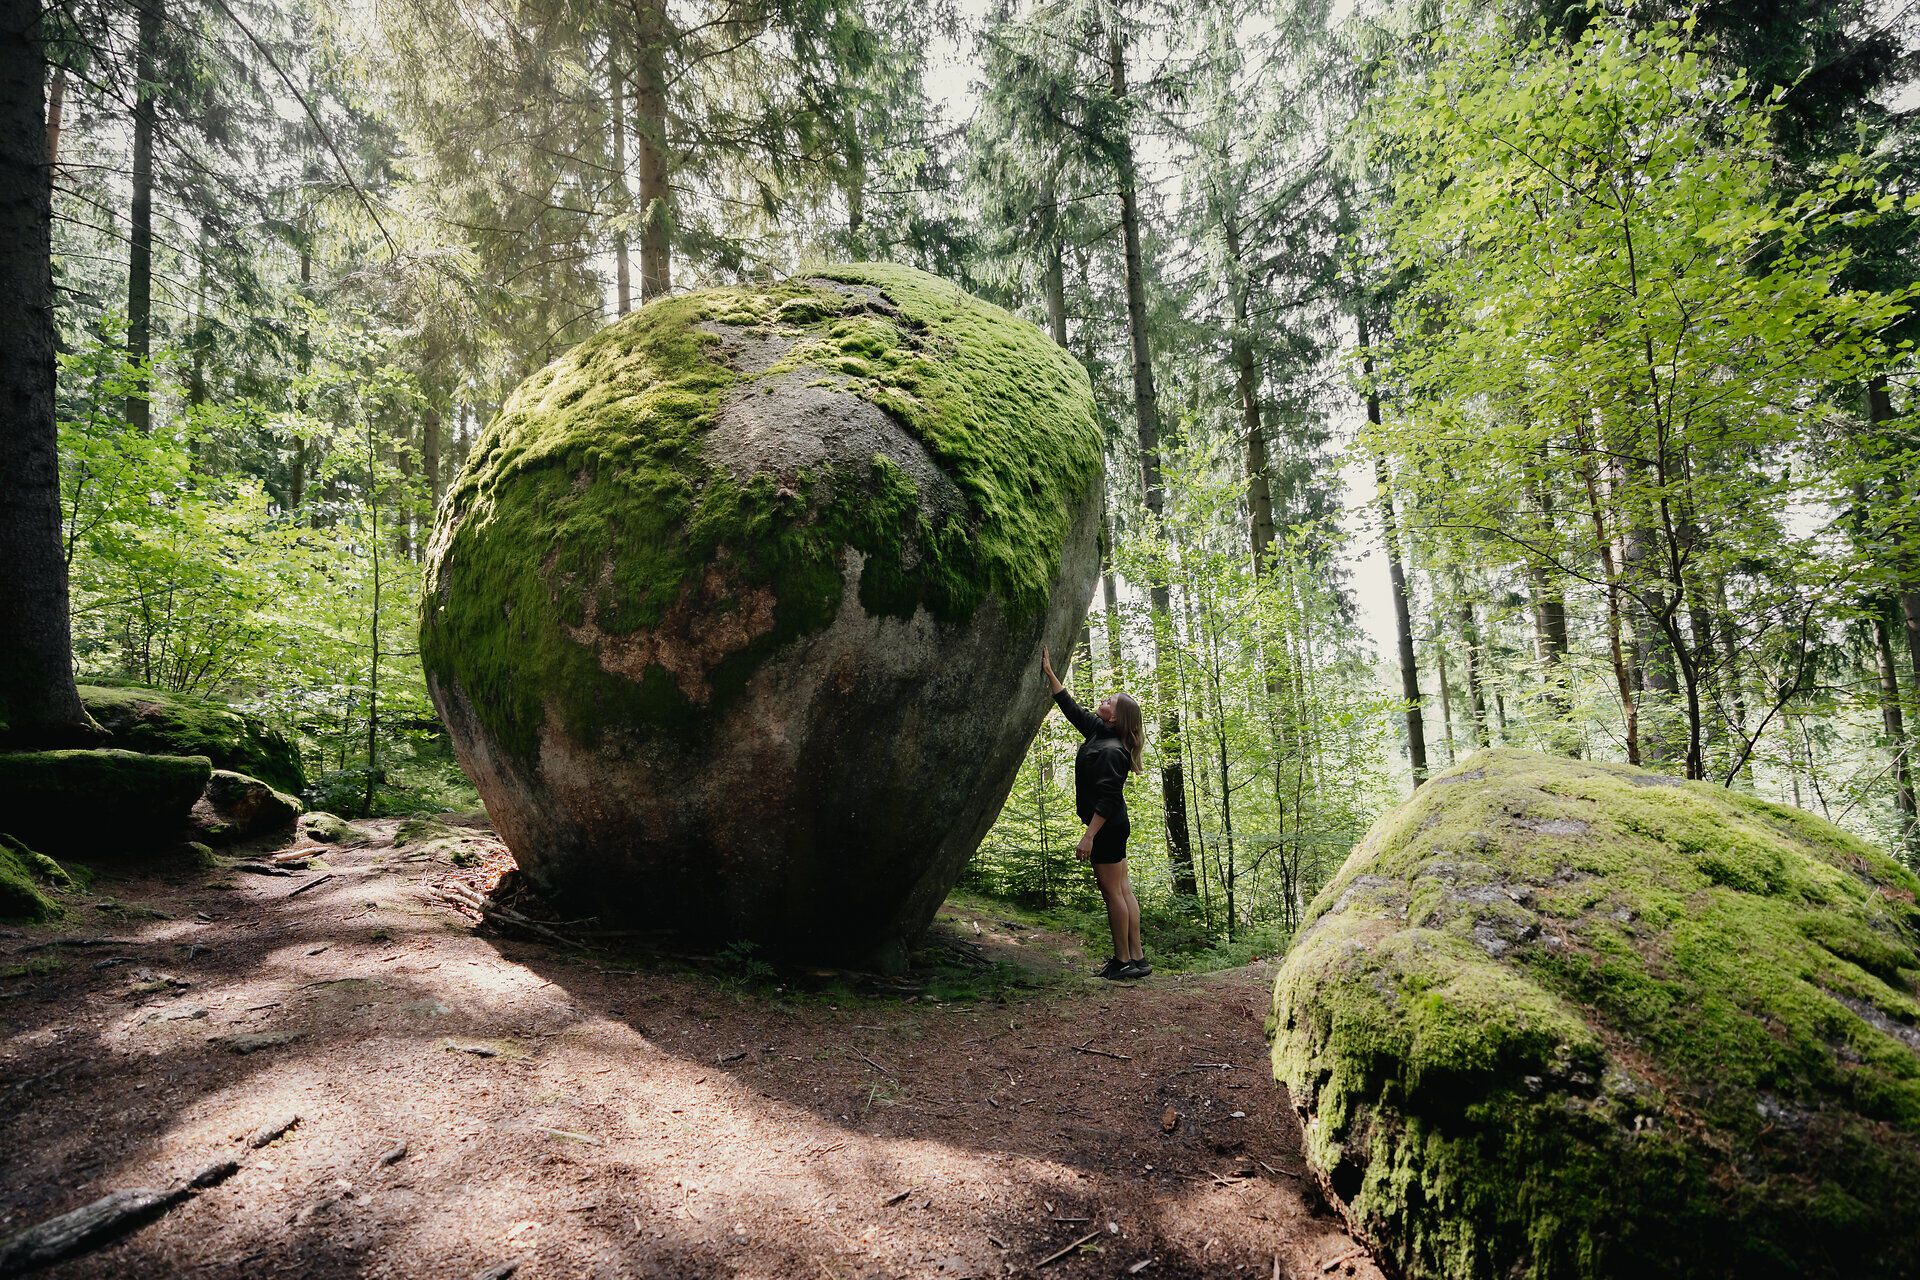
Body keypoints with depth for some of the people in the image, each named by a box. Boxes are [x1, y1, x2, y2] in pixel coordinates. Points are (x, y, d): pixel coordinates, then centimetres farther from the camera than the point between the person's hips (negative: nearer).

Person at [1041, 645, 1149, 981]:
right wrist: (1049, 673, 15)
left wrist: (1089, 836, -27)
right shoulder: (1097, 731, 6)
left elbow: (1107, 799, -25)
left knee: (1112, 892, -3)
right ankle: (1137, 957, 15)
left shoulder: (1110, 751, -21)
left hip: (1106, 827, -10)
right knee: (1122, 889, 10)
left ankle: (1123, 960, 5)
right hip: (1113, 825, 10)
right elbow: (1070, 707, 16)